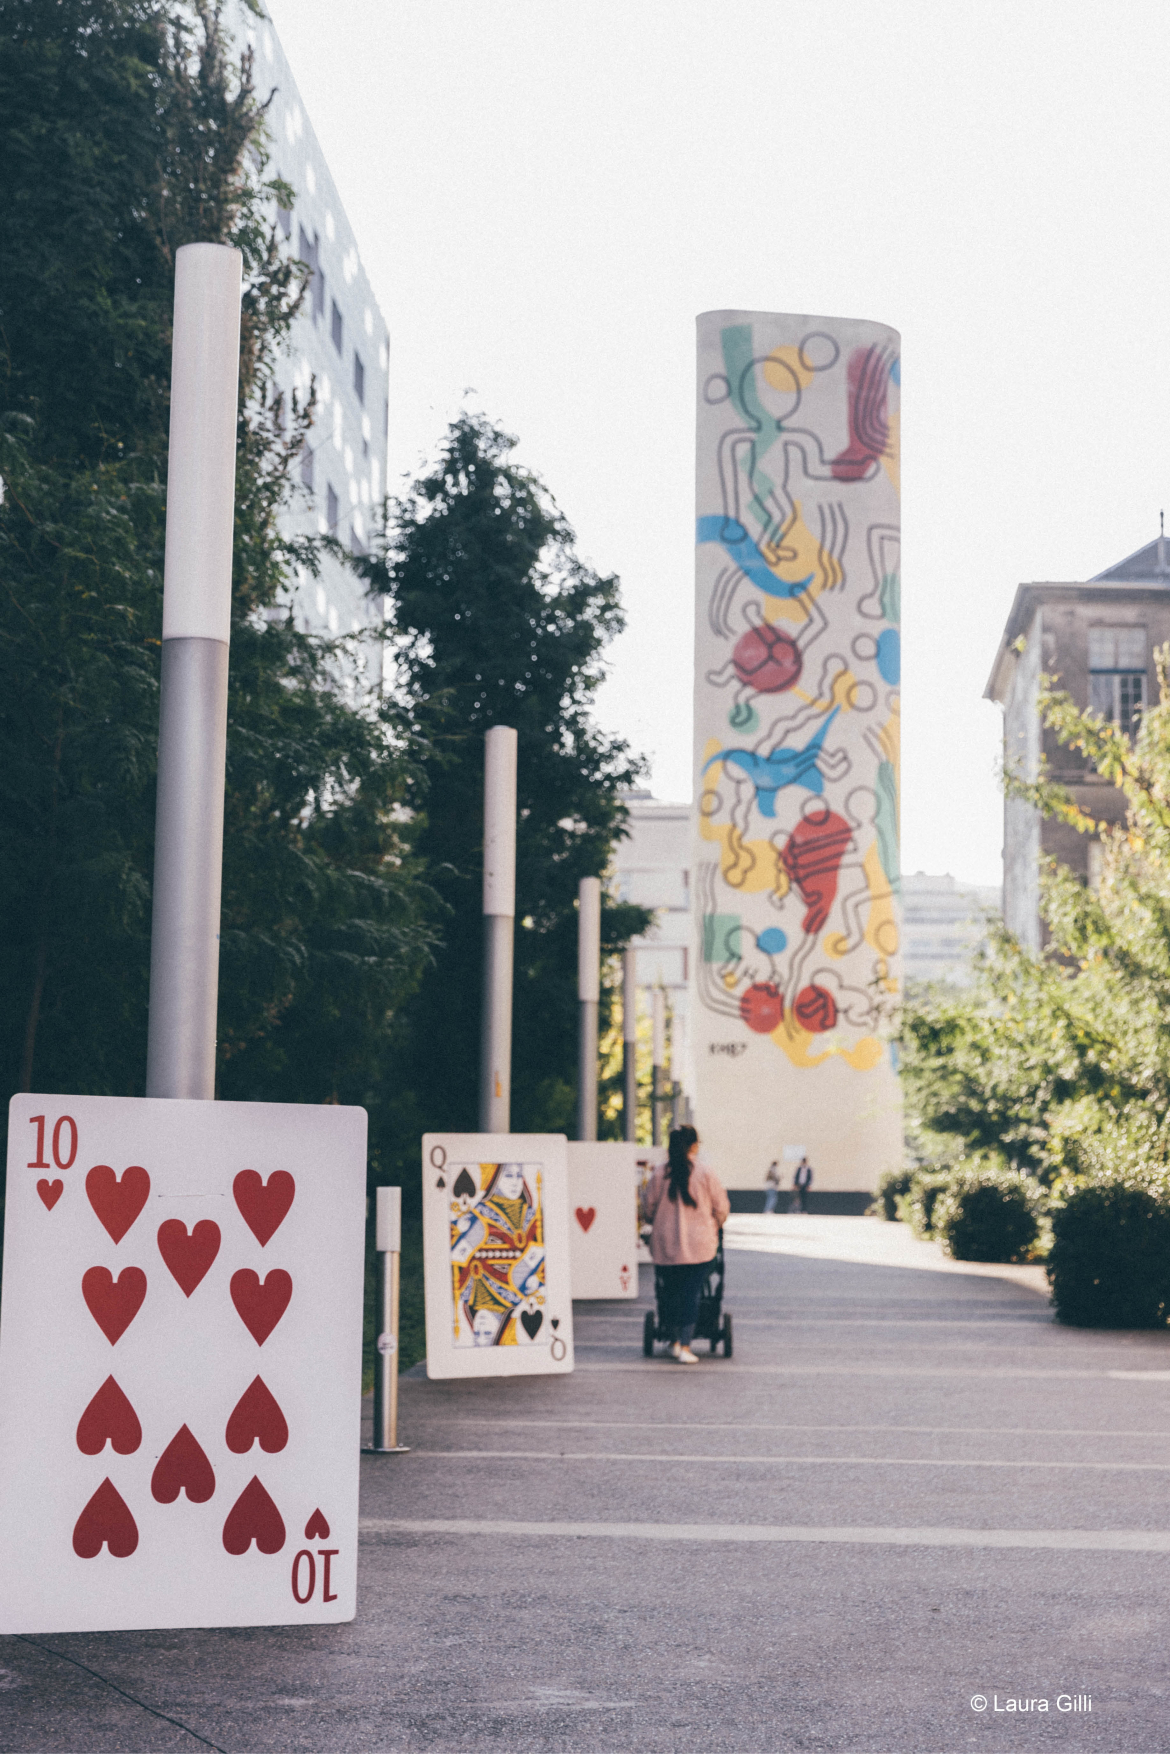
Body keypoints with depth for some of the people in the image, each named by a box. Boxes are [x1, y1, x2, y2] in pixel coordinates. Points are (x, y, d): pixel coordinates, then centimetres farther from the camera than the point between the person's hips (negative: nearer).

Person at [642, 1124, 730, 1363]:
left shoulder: (659, 1173, 0)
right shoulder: (705, 1173, -5)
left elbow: (648, 1206, 6)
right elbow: (721, 1206, 1)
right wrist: (714, 1227, 22)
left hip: (665, 1244, 2)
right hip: (698, 1245, -2)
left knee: (670, 1292, 15)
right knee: (691, 1293, -1)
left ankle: (674, 1341, 22)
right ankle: (685, 1347, -6)